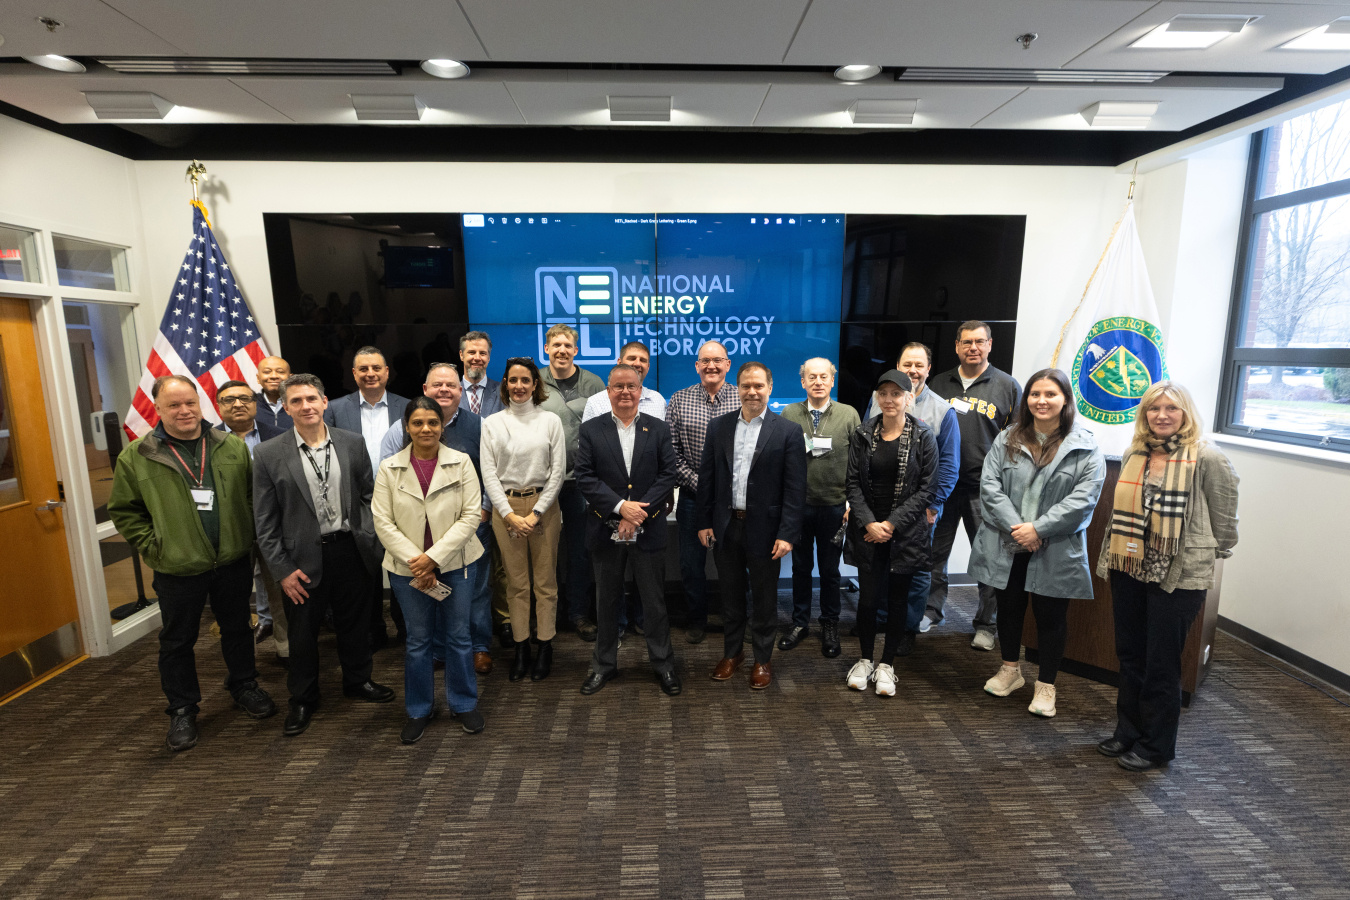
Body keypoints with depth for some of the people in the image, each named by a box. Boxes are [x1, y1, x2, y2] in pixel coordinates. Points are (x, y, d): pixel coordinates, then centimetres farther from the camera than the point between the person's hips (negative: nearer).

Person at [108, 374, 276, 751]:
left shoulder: (232, 447, 0)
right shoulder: (136, 457, -5)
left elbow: (254, 494, 9)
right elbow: (123, 510, 3)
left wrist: (248, 533, 1)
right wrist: (152, 547, -5)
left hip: (233, 561, 2)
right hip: (178, 569, -1)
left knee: (238, 629, 17)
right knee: (177, 641, 12)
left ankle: (244, 686, 37)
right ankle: (182, 710, 29)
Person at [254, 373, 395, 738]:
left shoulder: (352, 443, -1)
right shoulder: (269, 454, -7)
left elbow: (368, 495, 5)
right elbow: (265, 520, -4)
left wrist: (369, 539, -3)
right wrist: (282, 569, -7)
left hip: (350, 550, 2)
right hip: (304, 558, -2)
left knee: (356, 623, 17)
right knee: (303, 632, 13)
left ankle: (358, 681, 41)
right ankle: (303, 700, 35)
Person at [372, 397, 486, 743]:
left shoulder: (461, 463, -4)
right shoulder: (389, 468, -1)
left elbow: (471, 515, -8)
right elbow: (383, 523, -3)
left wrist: (434, 557, -14)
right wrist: (415, 560, -13)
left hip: (455, 563, 0)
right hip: (407, 568, 1)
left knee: (458, 636, 9)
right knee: (417, 640, 13)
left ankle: (464, 703, 29)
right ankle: (419, 709, 31)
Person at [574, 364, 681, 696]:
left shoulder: (658, 429, 3)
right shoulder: (591, 430, 1)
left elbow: (667, 475, -3)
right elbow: (585, 478, -6)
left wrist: (638, 513, -13)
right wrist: (620, 507, -17)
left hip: (649, 530, 0)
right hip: (606, 531, 0)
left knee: (655, 600, 9)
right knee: (607, 600, 14)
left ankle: (663, 664, 26)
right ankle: (604, 664, 31)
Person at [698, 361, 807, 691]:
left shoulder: (788, 432, -6)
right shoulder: (718, 426, 4)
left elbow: (795, 489, -9)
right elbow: (707, 478, 6)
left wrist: (787, 534, -13)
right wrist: (704, 522, 2)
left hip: (764, 529, -3)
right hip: (725, 527, 3)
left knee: (764, 600, 11)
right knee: (731, 596, 17)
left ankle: (763, 660, 29)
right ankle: (732, 653, 35)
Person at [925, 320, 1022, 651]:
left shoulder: (1007, 385, 3)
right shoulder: (939, 384, 9)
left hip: (985, 487, -2)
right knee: (935, 551, 10)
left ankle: (986, 624, 19)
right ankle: (930, 610, 26)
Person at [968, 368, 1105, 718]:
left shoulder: (1085, 449, -4)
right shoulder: (1007, 440, 4)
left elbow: (1082, 499, -11)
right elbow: (990, 486, -4)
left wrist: (1038, 529, -18)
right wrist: (1015, 527, -15)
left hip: (1055, 551, -2)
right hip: (1006, 546, 3)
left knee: (1051, 616, 9)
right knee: (1009, 607, 17)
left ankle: (1046, 686, 27)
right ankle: (1010, 669, 38)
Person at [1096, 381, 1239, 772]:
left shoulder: (1207, 458, -10)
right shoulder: (1135, 454, 8)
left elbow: (1224, 521, -4)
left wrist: (1213, 555, 4)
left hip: (1178, 577, -5)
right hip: (1130, 571, 5)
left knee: (1161, 665, 6)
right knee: (1130, 656, 15)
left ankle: (1155, 746, 23)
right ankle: (1128, 732, 31)